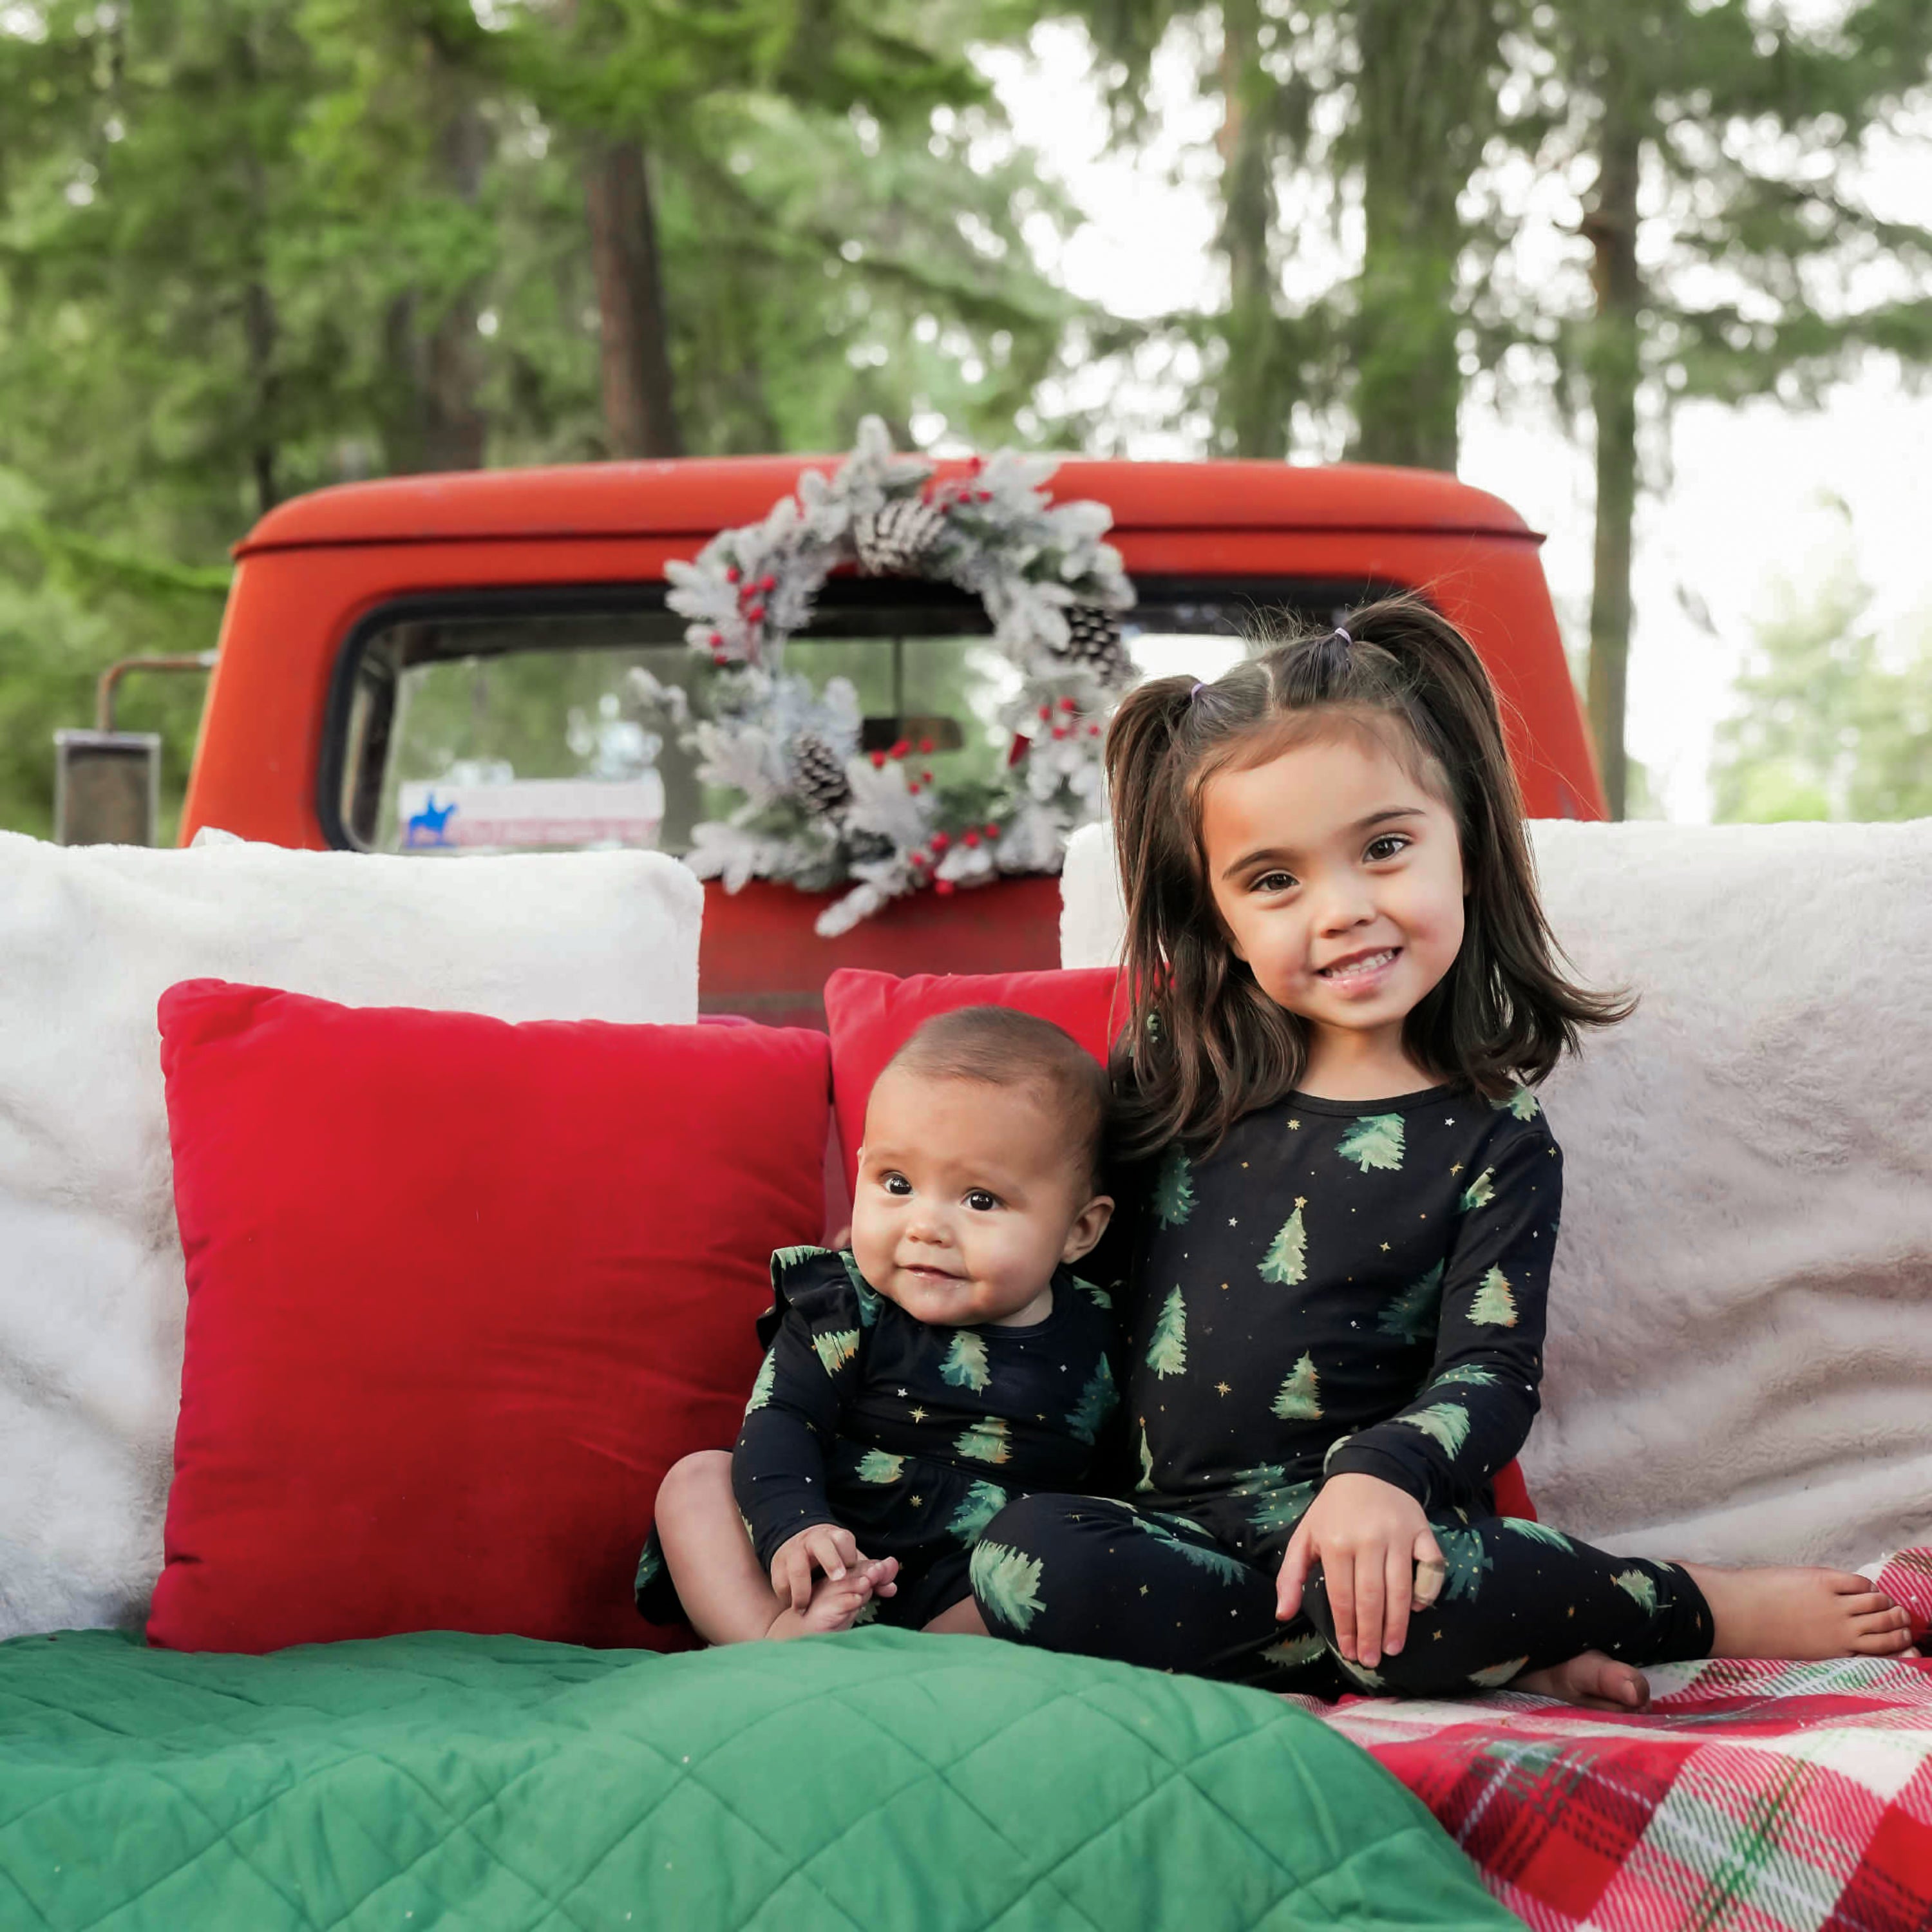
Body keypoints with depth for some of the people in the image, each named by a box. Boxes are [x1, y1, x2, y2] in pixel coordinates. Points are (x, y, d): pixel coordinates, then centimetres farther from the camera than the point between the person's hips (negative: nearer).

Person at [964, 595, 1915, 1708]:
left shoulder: (1494, 1147, -2)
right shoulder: (1172, 1078, 7)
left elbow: (1491, 1374, -10)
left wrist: (1381, 1474, -30)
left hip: (1374, 1535, -4)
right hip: (1173, 1525, 4)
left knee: (1393, 1604, -38)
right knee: (1025, 1561, -28)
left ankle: (1713, 1610, -7)